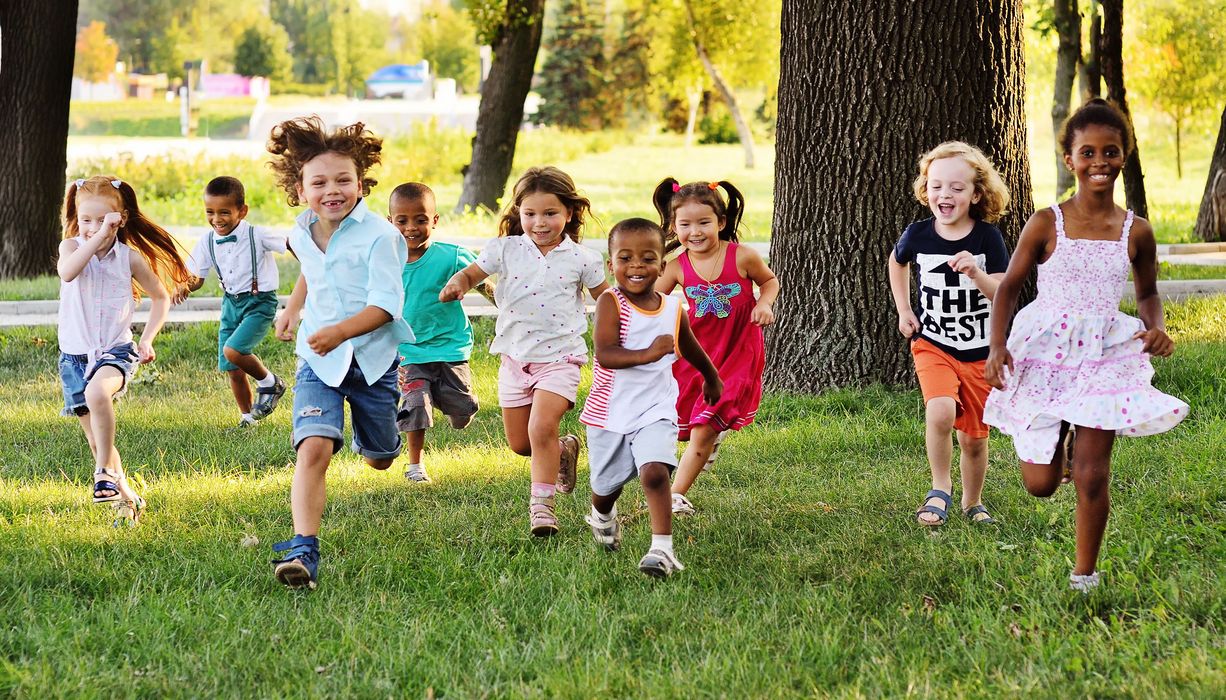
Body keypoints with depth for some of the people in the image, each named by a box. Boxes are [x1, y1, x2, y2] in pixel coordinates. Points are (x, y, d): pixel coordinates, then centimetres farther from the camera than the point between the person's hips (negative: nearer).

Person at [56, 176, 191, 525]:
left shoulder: (130, 257, -3)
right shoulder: (72, 246, -4)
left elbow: (160, 297, 11)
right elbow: (67, 272, -29)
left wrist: (147, 339, 0)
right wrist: (98, 237, -31)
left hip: (116, 351, -2)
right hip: (74, 354, 2)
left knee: (98, 392, -36)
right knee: (96, 439, 7)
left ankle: (105, 472, -24)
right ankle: (126, 498, 24)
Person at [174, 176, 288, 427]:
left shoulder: (256, 235, -18)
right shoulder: (207, 242, -3)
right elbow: (197, 276, 6)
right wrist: (185, 286, -17)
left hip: (259, 302, -6)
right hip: (231, 303, 6)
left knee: (233, 351, -25)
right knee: (231, 369, 6)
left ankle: (269, 382, 2)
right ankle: (247, 417, 26)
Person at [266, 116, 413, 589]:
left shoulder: (378, 236, -18)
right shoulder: (302, 233, 2)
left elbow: (386, 304, -24)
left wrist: (341, 331, -37)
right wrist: (293, 309, 24)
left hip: (372, 357, -2)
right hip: (318, 361, 2)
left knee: (379, 460, 18)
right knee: (313, 447, -22)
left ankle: (371, 430, 57)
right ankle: (304, 549, -29)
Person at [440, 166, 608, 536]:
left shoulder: (580, 259, -3)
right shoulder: (506, 250, -1)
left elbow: (605, 299, 7)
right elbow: (472, 272, 3)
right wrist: (457, 283, -21)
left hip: (559, 356, -3)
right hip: (515, 357, 4)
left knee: (541, 429, -21)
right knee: (519, 443, 10)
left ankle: (541, 502, -9)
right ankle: (564, 450, 41)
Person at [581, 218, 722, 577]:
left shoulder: (673, 309, 0)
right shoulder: (611, 302, -13)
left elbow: (691, 350, 22)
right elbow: (605, 355, -26)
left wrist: (712, 379, 38)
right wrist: (649, 354, -40)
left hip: (655, 411, 1)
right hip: (609, 412, -1)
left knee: (655, 472, -23)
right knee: (606, 485, 17)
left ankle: (663, 548, -22)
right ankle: (602, 517, 51)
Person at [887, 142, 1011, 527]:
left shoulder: (987, 237, -10)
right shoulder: (917, 235, -6)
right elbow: (897, 262, 18)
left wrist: (975, 273, -32)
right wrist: (904, 310, 11)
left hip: (980, 353, 1)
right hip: (932, 345, 0)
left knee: (974, 437, 10)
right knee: (941, 411, -27)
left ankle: (972, 502, 35)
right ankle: (940, 489, -7)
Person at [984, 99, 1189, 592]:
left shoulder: (1136, 233, 0)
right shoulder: (1047, 225, -5)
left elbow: (1148, 293, 16)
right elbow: (1009, 286, 1)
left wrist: (1156, 328, -5)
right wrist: (997, 346, -12)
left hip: (1105, 354, 1)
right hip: (1044, 352, 0)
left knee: (1091, 475, -5)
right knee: (1040, 483, 3)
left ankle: (1085, 576, 14)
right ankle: (1053, 436, 40)